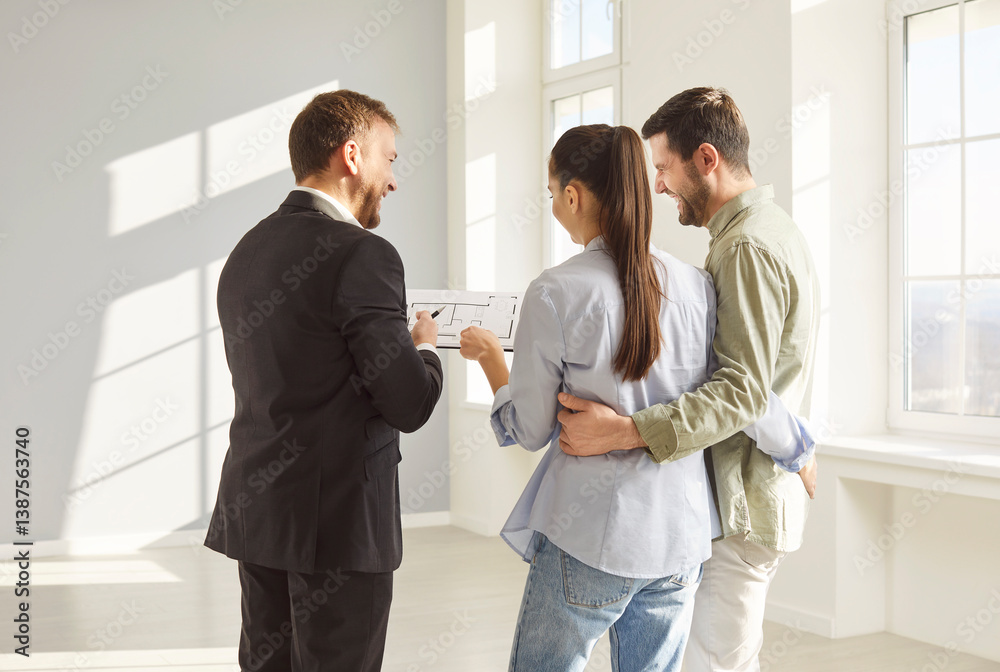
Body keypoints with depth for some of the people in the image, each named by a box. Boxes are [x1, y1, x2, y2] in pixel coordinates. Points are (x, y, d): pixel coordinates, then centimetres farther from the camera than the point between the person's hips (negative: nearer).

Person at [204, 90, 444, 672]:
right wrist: (424, 346, 6)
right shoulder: (361, 255, -15)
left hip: (253, 510, 8)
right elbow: (410, 405, -16)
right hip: (338, 521, -8)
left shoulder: (247, 249, 9)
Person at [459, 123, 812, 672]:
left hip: (591, 536, -5)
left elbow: (529, 431, -6)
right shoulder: (697, 286, -1)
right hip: (682, 537, 5)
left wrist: (488, 354, 11)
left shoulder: (556, 293, -13)